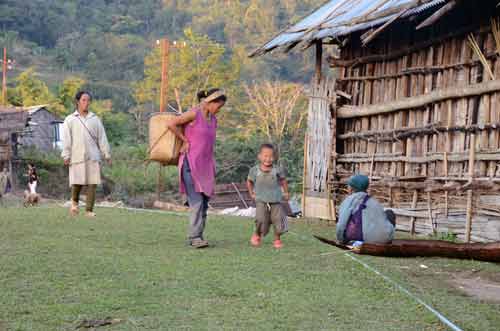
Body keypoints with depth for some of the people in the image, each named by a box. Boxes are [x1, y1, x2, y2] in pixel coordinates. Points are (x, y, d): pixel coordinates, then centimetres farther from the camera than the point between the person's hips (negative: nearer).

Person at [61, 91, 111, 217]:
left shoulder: (95, 119, 14)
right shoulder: (70, 120, 8)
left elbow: (102, 138, 13)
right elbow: (66, 139, 3)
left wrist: (107, 155, 8)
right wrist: (66, 156, -5)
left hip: (93, 156, 2)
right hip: (77, 156, -2)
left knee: (92, 183, -4)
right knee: (77, 183, -6)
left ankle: (89, 210, 1)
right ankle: (75, 202, 24)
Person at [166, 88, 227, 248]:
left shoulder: (213, 119, 13)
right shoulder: (193, 113, -10)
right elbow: (170, 124, -12)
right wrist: (185, 140, -4)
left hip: (205, 165, 8)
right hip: (191, 164, -8)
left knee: (204, 202, 6)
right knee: (196, 201, -15)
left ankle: (197, 236, 11)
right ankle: (194, 237, -15)